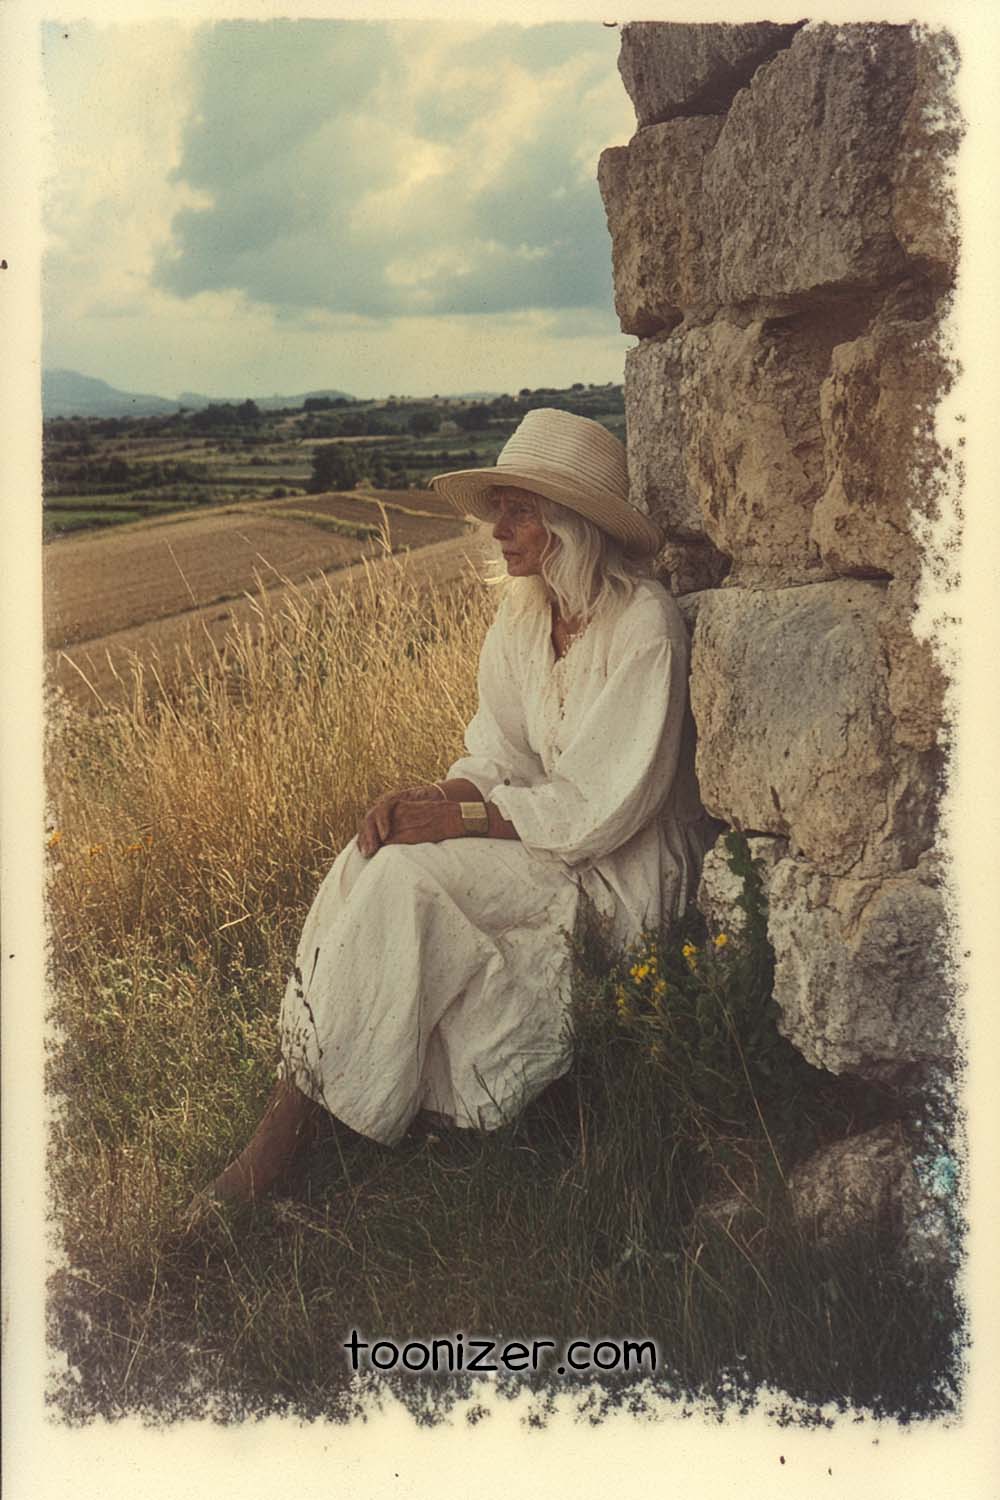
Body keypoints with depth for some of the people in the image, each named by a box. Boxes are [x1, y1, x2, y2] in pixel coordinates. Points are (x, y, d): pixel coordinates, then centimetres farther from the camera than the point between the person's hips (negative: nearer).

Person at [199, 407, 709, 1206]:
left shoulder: (644, 625, -19)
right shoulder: (524, 615, 5)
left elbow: (602, 809, -21)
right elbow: (501, 756, 6)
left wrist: (458, 817, -22)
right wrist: (427, 797, -15)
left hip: (621, 872, -7)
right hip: (543, 835, 8)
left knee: (405, 875, -26)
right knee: (369, 860, -16)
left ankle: (285, 1134, -17)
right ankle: (276, 1136, -15)